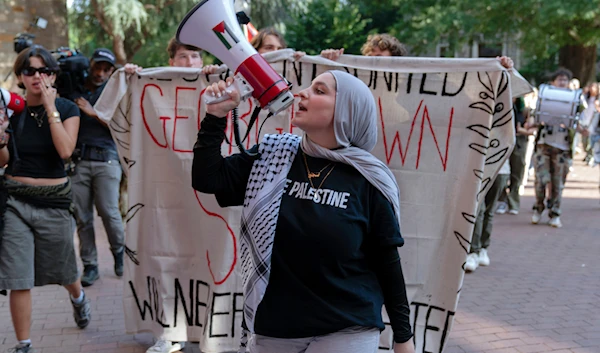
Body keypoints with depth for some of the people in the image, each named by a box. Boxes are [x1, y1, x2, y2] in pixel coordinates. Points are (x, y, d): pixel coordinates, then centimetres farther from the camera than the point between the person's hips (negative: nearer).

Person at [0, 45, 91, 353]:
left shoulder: (67, 109, -3)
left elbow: (65, 150, -20)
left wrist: (50, 108, -18)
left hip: (55, 200, 0)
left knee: (61, 268, 18)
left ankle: (78, 297, 52)